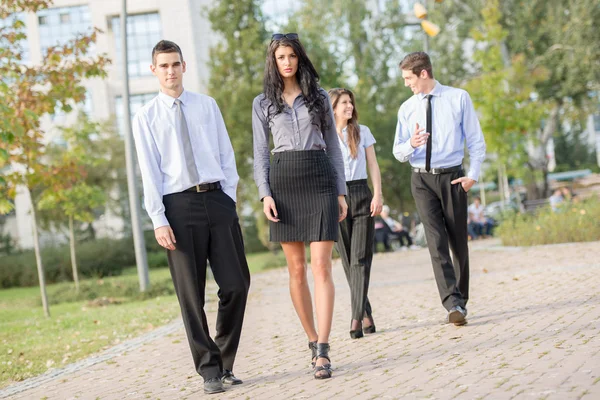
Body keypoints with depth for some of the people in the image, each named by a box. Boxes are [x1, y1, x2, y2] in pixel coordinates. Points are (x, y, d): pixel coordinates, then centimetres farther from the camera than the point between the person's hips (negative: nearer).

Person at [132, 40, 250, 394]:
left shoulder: (207, 106, 12)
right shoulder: (146, 118, 4)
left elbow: (226, 154, 11)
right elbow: (150, 172, 0)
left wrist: (229, 199, 2)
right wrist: (159, 220, -8)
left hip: (217, 198, 2)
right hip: (179, 205, -2)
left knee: (236, 285, 1)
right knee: (191, 294, 1)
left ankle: (226, 362, 16)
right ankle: (210, 370, 11)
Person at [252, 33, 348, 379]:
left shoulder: (320, 97, 10)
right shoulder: (263, 103, 10)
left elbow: (333, 147, 11)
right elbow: (261, 153, 7)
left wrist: (341, 192, 4)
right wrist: (265, 194, -6)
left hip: (319, 181, -1)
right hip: (283, 182, 1)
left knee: (321, 265, -10)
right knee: (297, 269, 4)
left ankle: (323, 351, -14)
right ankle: (313, 340, 17)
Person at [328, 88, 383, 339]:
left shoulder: (362, 132, 10)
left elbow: (373, 165, 8)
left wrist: (378, 195, -4)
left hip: (361, 194, 0)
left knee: (360, 259, -9)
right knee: (348, 260, 3)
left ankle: (357, 318, -14)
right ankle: (366, 313, 13)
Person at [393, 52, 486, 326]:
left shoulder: (459, 98, 2)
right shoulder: (407, 109, 9)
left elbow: (475, 140, 4)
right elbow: (398, 152, 11)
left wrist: (473, 174, -7)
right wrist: (411, 144, -13)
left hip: (452, 177, -1)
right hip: (421, 179, 1)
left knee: (459, 242, 5)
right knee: (437, 242, -13)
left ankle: (461, 300, 19)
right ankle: (453, 304, -20)